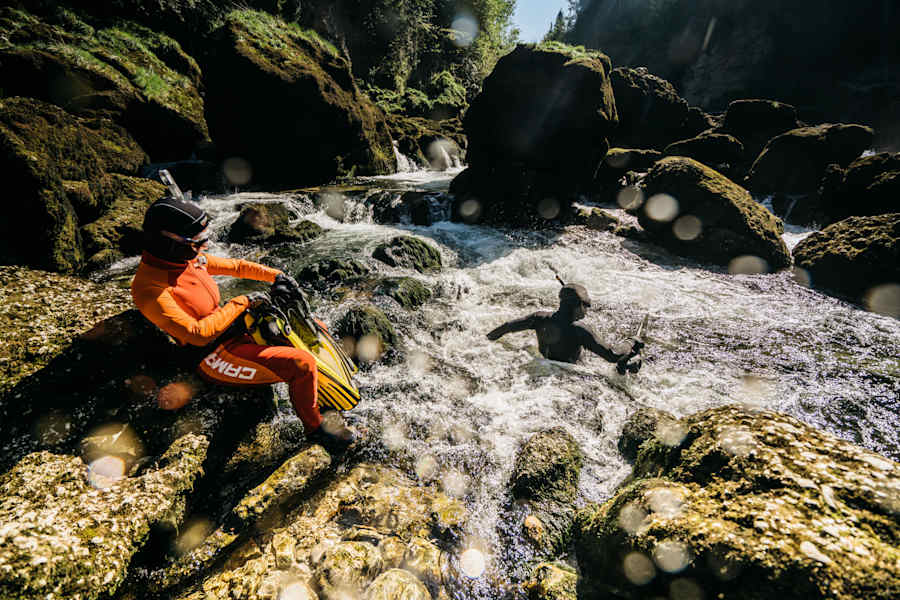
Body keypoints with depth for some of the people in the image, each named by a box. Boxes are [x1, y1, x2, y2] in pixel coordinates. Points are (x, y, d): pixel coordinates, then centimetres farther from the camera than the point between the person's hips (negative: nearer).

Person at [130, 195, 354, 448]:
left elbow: (233, 266, 12)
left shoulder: (190, 256, 0)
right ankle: (315, 427, -1)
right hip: (217, 356, -9)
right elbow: (198, 333, -28)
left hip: (236, 326, 9)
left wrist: (274, 275, 3)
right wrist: (242, 302, -23)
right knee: (302, 363, -25)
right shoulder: (150, 290, -25)